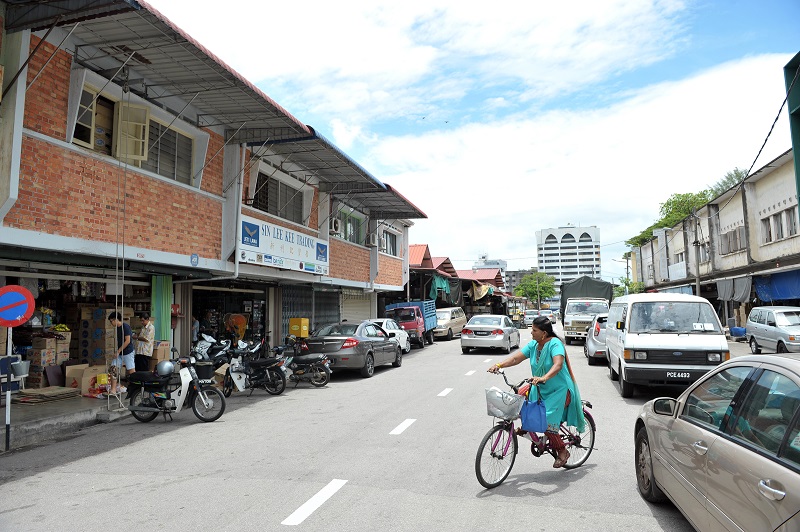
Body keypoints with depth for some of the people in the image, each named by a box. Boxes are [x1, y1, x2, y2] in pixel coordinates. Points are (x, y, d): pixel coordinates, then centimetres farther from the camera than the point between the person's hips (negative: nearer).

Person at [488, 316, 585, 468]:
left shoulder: (555, 343, -20)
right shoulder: (533, 345, 0)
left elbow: (558, 364, -35)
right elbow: (516, 358, -5)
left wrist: (544, 378, -51)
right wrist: (499, 365, -20)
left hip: (559, 390, -7)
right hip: (540, 389, 8)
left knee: (546, 422, -15)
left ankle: (562, 451, 8)